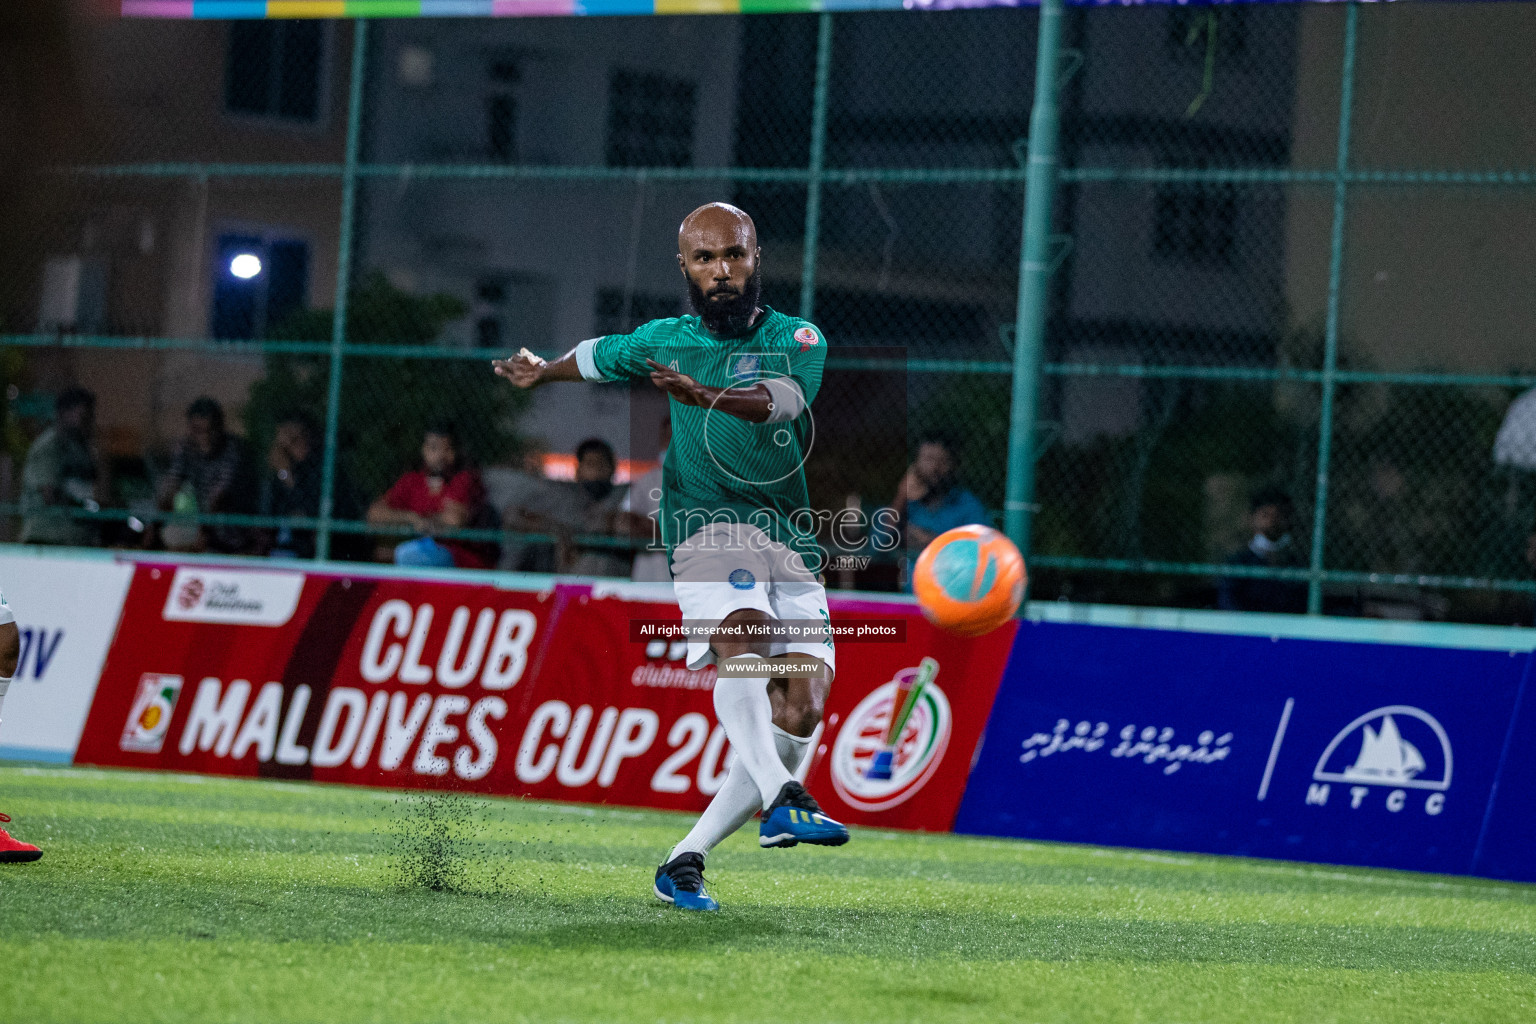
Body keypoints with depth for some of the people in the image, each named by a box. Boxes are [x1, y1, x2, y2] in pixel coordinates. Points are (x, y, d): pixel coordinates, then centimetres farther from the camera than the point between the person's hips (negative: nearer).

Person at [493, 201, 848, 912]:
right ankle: (780, 799, -57)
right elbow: (599, 355, 38)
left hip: (792, 543, 1)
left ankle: (685, 862, -4)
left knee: (801, 707, -13)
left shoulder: (798, 340, 5)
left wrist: (705, 395, -36)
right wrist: (541, 372, 50)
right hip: (708, 528, -1)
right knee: (740, 635, -34)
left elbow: (782, 398, -19)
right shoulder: (666, 340, 14)